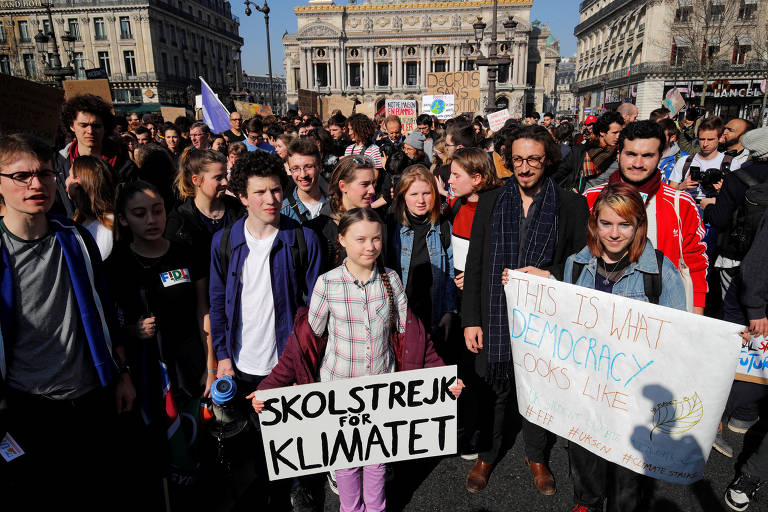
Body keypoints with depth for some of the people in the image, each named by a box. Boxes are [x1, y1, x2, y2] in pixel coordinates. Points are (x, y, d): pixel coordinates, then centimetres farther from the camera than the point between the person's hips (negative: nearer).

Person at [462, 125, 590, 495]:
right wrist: (470, 319, -1)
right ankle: (487, 454, 39)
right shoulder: (490, 202, 1)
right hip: (496, 316, 1)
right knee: (494, 389, 14)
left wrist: (550, 277, -16)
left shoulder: (571, 205, -3)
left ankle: (536, 456, 43)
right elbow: (474, 266, 2)